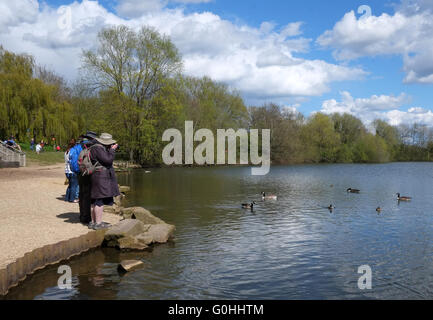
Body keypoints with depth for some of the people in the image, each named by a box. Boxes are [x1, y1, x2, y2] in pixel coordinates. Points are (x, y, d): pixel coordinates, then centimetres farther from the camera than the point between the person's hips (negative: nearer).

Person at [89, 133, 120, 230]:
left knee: (95, 201, 11)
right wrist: (112, 150, -7)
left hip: (99, 178, 11)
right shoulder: (97, 148, -14)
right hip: (101, 177, -11)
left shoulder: (99, 148, 17)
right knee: (100, 201, -9)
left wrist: (110, 150, 19)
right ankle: (98, 223, -8)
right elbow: (108, 160, -17)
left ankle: (93, 222, 16)